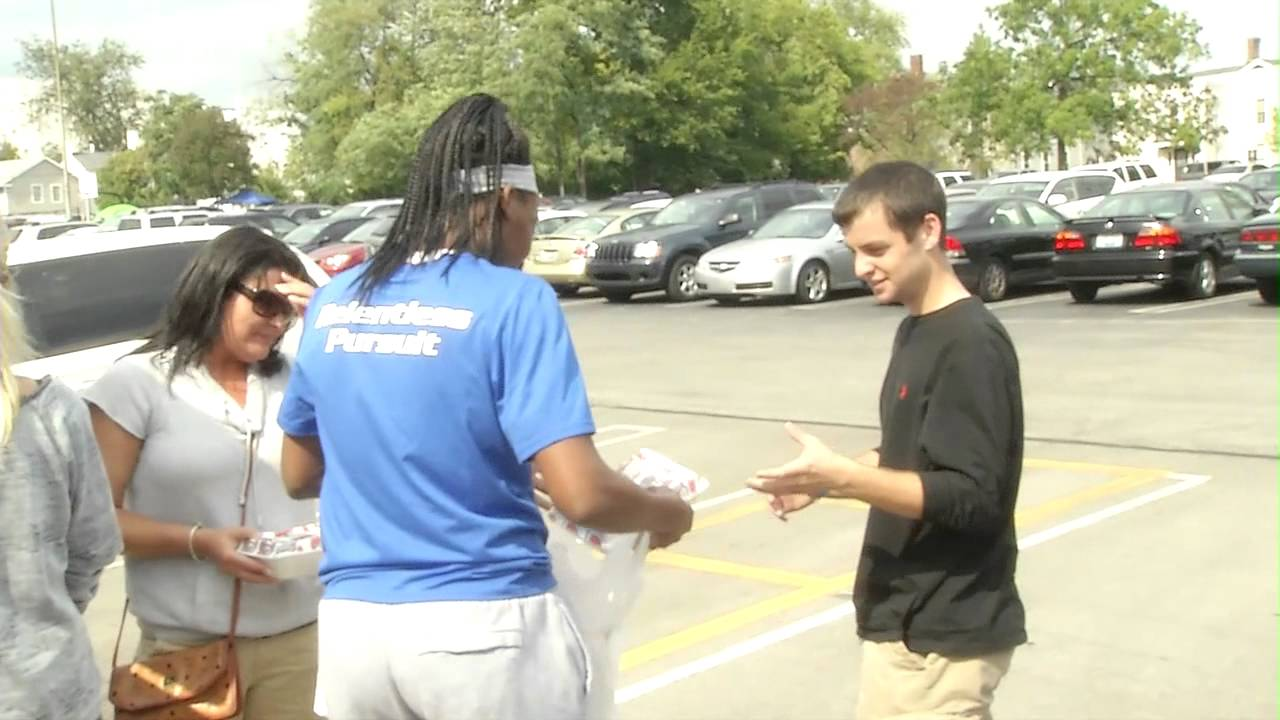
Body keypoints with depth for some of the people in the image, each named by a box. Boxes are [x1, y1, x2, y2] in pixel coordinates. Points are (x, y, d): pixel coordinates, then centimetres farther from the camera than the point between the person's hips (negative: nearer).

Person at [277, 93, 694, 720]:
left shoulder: (332, 303, 5)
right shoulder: (514, 301, -12)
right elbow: (583, 496, -18)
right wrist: (669, 512, 1)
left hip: (349, 627, 5)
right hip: (483, 627, -5)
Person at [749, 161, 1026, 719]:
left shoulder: (971, 344, -19)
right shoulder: (916, 332, 11)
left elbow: (971, 497, -24)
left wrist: (840, 477, -29)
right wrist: (825, 479, 4)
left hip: (944, 631, -9)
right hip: (906, 616, 9)